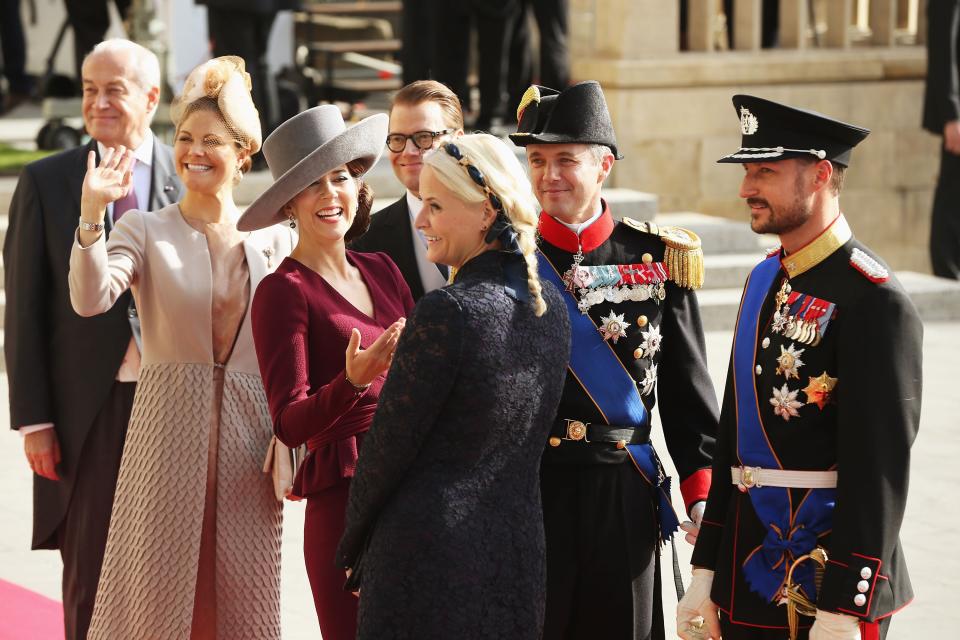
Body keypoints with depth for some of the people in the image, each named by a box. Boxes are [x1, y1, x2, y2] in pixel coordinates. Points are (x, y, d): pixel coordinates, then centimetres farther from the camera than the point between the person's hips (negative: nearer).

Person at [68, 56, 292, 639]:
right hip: (169, 432, -2)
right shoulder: (146, 230, 1)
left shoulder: (274, 240, 7)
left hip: (248, 441, 2)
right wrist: (92, 213, -28)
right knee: (161, 590, 0)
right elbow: (90, 299, -17)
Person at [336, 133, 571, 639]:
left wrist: (353, 544, 3)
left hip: (430, 555, -7)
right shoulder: (549, 306, 5)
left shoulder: (446, 313, -18)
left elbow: (389, 446, -12)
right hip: (518, 554, 8)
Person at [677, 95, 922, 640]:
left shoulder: (874, 301, -14)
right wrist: (706, 576, 13)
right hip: (748, 584, 8)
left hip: (827, 591, -8)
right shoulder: (766, 281, 11)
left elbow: (880, 469, -18)